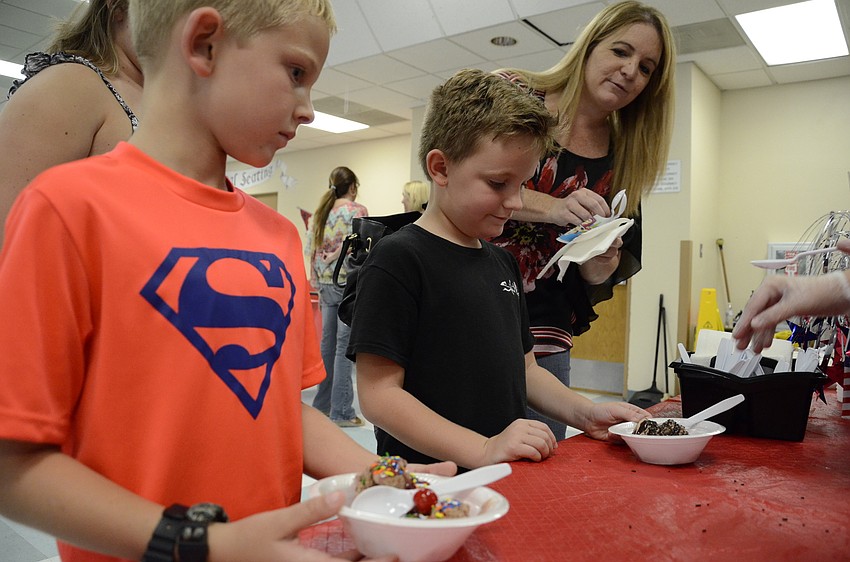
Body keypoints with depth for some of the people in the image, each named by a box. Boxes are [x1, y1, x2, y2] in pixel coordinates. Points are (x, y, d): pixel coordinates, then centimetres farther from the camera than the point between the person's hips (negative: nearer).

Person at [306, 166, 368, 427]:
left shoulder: (320, 213, 12)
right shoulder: (357, 210, -7)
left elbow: (311, 252, 12)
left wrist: (317, 286, 16)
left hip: (325, 285, 7)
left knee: (327, 343, 14)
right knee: (345, 346, -3)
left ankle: (322, 404, 23)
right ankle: (341, 411, 2)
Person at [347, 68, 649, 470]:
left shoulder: (503, 262, 14)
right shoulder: (397, 260, -11)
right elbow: (378, 393, -15)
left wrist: (585, 414, 4)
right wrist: (482, 450, -21)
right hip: (431, 481, -6)